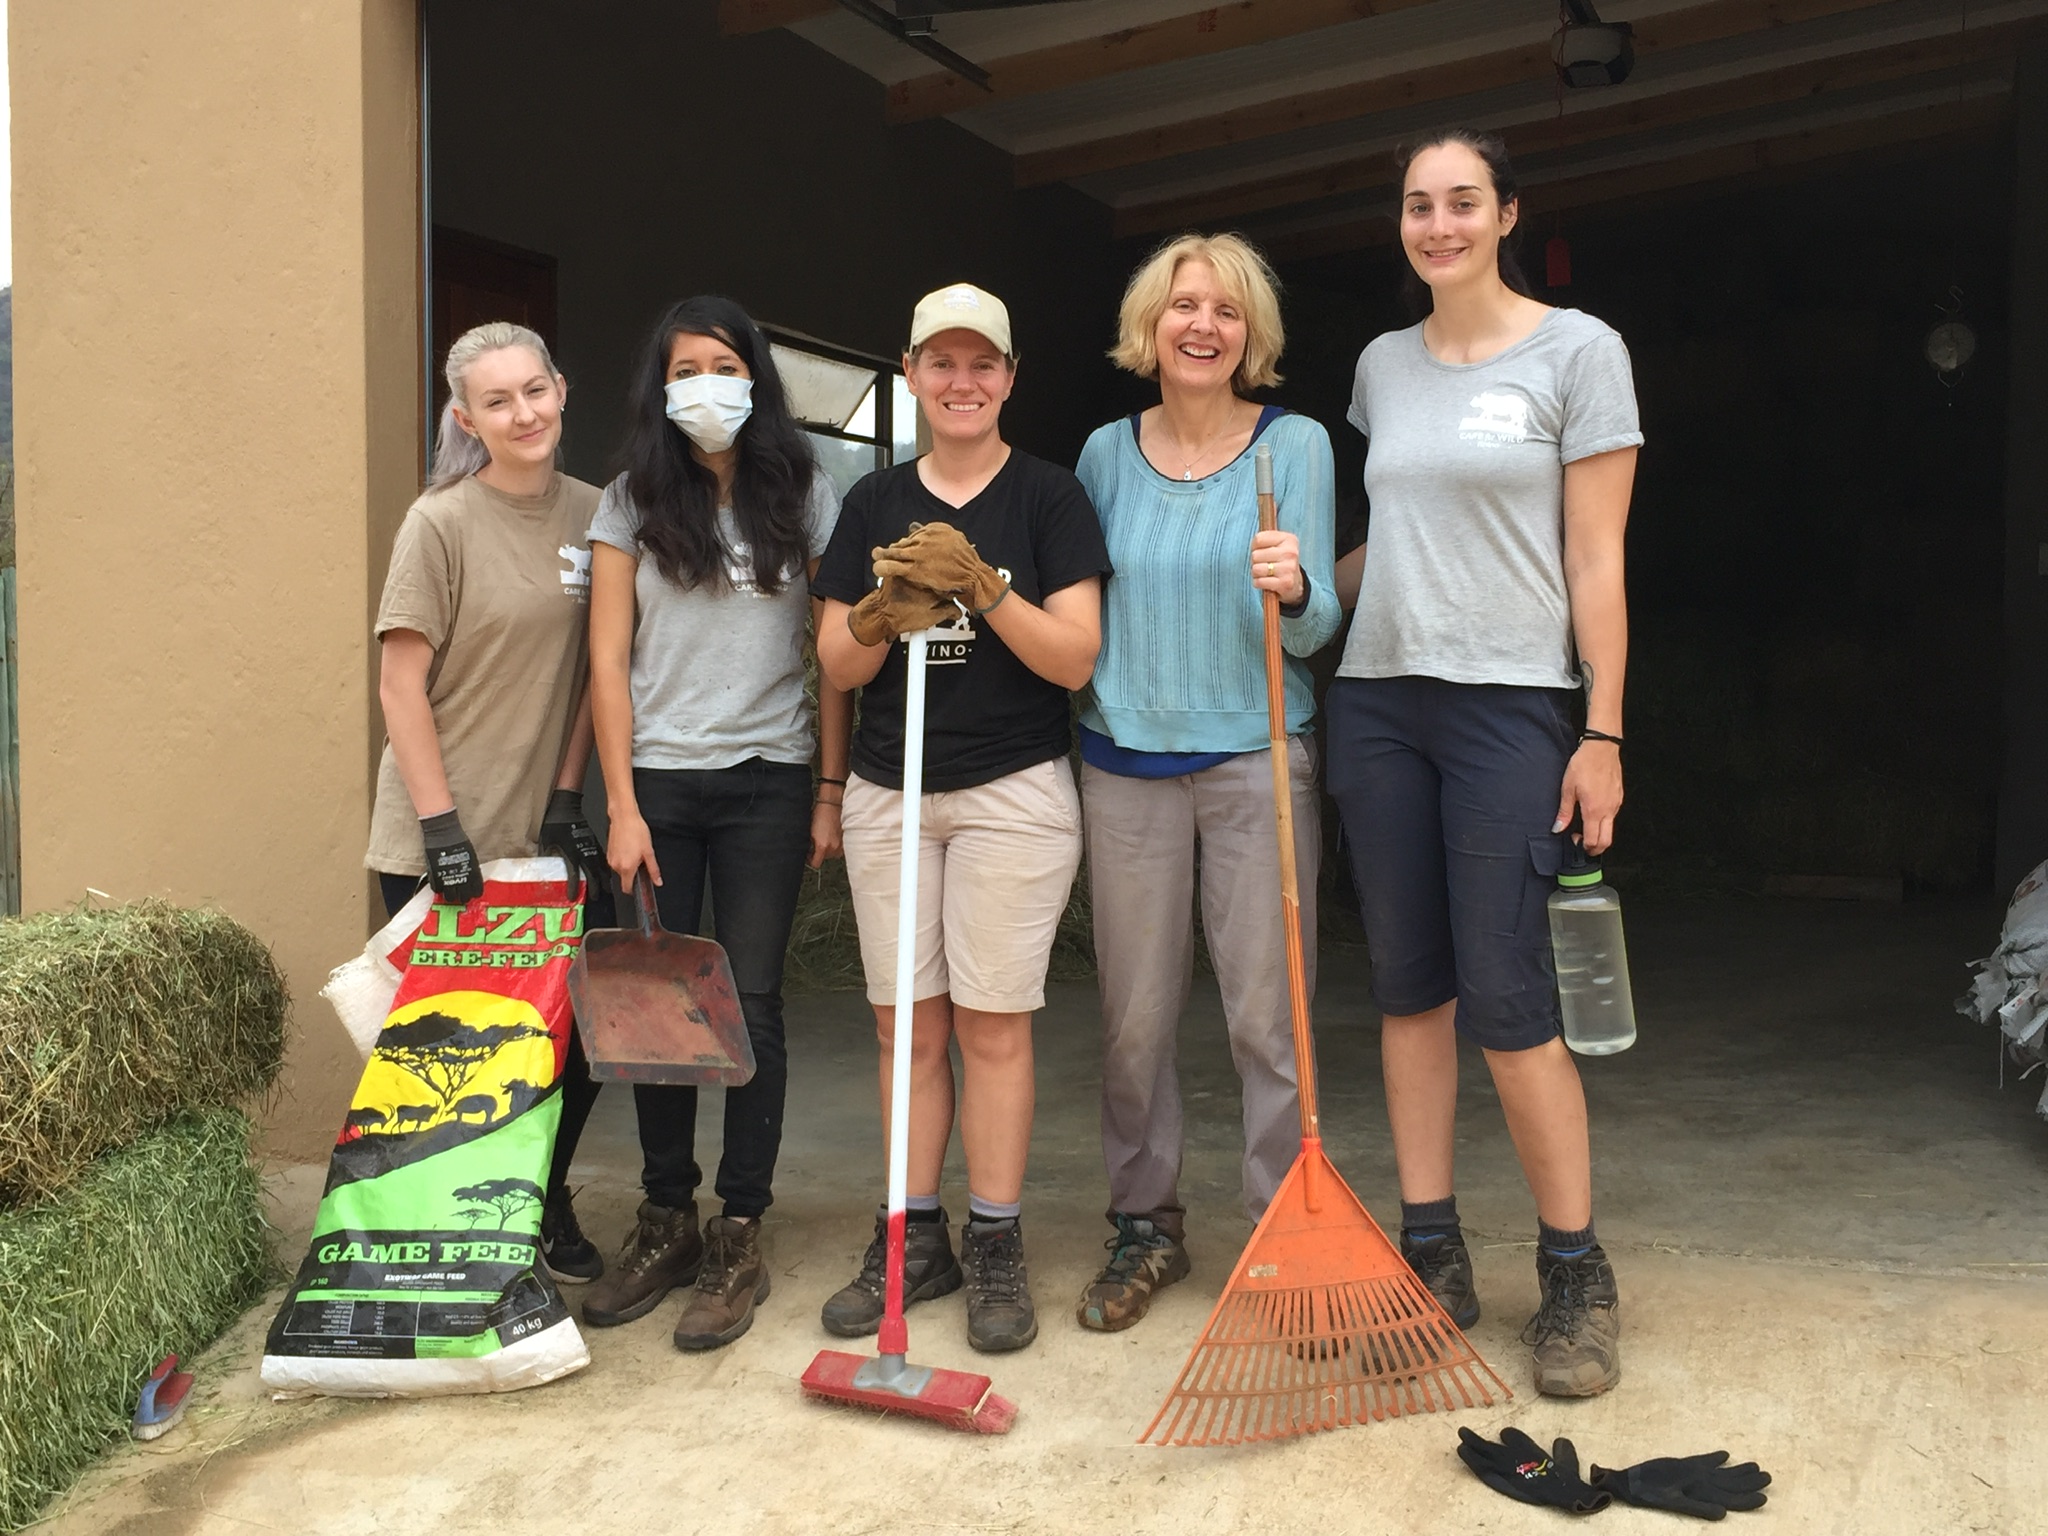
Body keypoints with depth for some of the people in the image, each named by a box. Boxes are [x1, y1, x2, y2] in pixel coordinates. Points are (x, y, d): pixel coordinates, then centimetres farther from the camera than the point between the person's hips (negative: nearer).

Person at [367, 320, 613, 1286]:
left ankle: (544, 1207, 27)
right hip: (440, 841, -4)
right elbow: (400, 683, -10)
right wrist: (441, 825, -14)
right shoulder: (441, 524, -9)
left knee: (580, 1025, 4)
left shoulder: (592, 516, 4)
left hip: (545, 836, 4)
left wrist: (569, 794, 0)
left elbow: (593, 670, 8)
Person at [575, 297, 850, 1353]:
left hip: (768, 781, -1)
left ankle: (739, 1240, 9)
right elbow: (608, 661, 2)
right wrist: (622, 806, -4)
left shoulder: (802, 496, 5)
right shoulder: (631, 503, 5)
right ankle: (666, 1221, 20)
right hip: (658, 779, 1)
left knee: (749, 1002, -1)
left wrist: (831, 790, -1)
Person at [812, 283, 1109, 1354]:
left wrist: (982, 589, -21)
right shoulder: (874, 503, 10)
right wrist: (879, 618, -15)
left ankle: (995, 1247, 11)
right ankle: (915, 1236, 18)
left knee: (991, 1023, -1)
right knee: (905, 1022, 6)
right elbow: (837, 665, 6)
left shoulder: (1048, 496, 0)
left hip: (1012, 792, -3)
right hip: (888, 794, 4)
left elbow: (1075, 657, -8)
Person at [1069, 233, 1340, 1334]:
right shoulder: (1107, 453, 7)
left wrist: (1293, 588, -26)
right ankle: (1145, 1229, 22)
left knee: (1269, 1013, -3)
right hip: (1127, 758, 3)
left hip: (1256, 756, -2)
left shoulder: (1295, 445, -1)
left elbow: (1315, 625, -7)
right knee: (1133, 1015, 7)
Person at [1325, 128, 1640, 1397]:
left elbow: (1595, 556, -5)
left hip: (1510, 703, -5)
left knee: (1505, 998, -9)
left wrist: (1603, 732, -9)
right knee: (1409, 986, 7)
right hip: (1378, 699, 5)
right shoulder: (1383, 365, 13)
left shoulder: (1578, 351, -1)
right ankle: (1433, 1255, 17)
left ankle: (1578, 1275, 8)